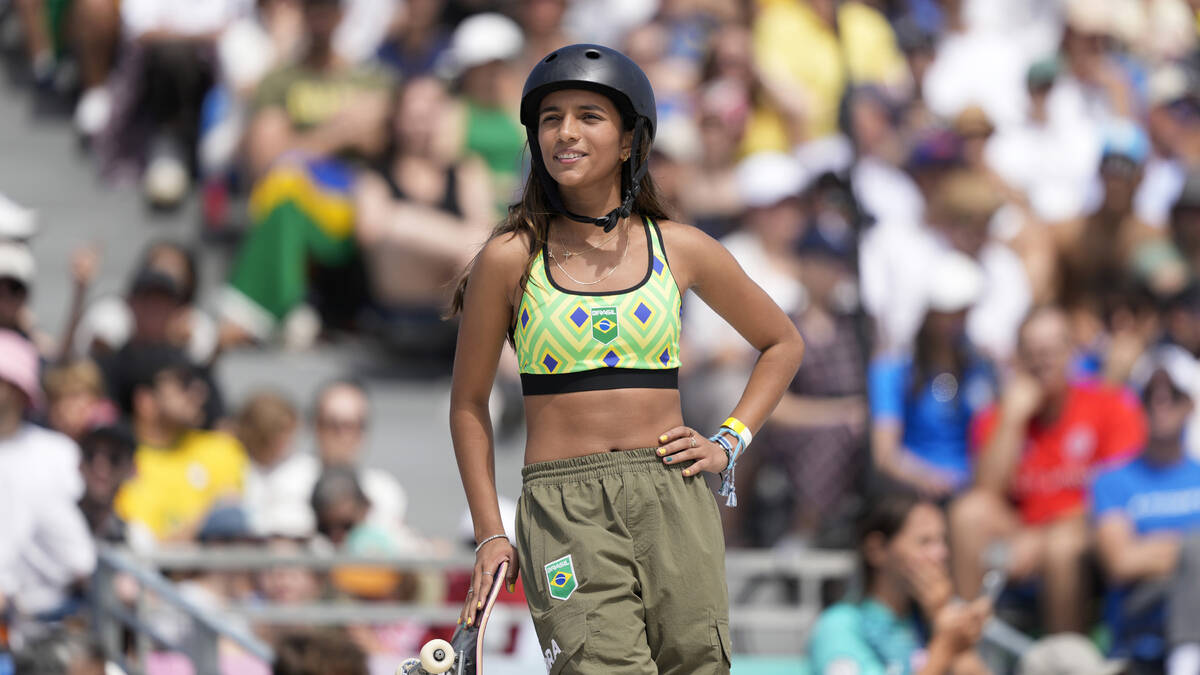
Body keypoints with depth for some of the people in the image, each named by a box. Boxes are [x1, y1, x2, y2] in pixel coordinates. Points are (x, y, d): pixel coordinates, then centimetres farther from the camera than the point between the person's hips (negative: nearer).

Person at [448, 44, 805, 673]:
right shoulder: (511, 259, 2)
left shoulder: (680, 249, 7)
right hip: (564, 513, -2)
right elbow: (468, 403, 10)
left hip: (674, 502, 2)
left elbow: (782, 343, 22)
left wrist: (729, 442, 10)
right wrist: (489, 534, 4)